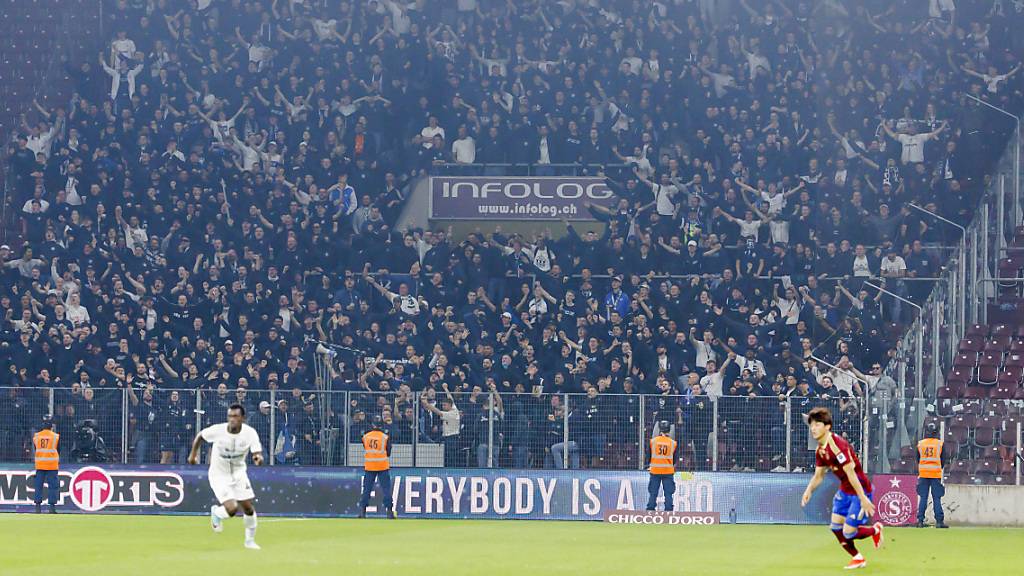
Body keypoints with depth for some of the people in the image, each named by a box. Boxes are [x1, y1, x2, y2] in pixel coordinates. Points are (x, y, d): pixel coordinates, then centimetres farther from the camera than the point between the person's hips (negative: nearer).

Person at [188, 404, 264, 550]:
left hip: (238, 472, 3)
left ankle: (250, 540, 28)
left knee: (248, 508, 3)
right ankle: (216, 512, 19)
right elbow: (200, 436, -2)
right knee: (231, 509, -18)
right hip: (219, 475, -3)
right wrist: (193, 453, 1)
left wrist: (258, 458, -48)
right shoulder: (217, 430, -22)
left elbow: (257, 452, -25)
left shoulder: (250, 433, -18)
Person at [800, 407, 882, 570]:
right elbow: (818, 475, 13)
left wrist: (863, 498, -28)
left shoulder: (837, 445, -27)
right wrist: (809, 490, -7)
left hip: (860, 489, -9)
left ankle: (875, 530, 23)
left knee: (848, 533, -8)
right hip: (844, 491, 9)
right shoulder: (820, 450, 2)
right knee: (836, 527, 8)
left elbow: (850, 472, -28)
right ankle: (858, 558, 28)